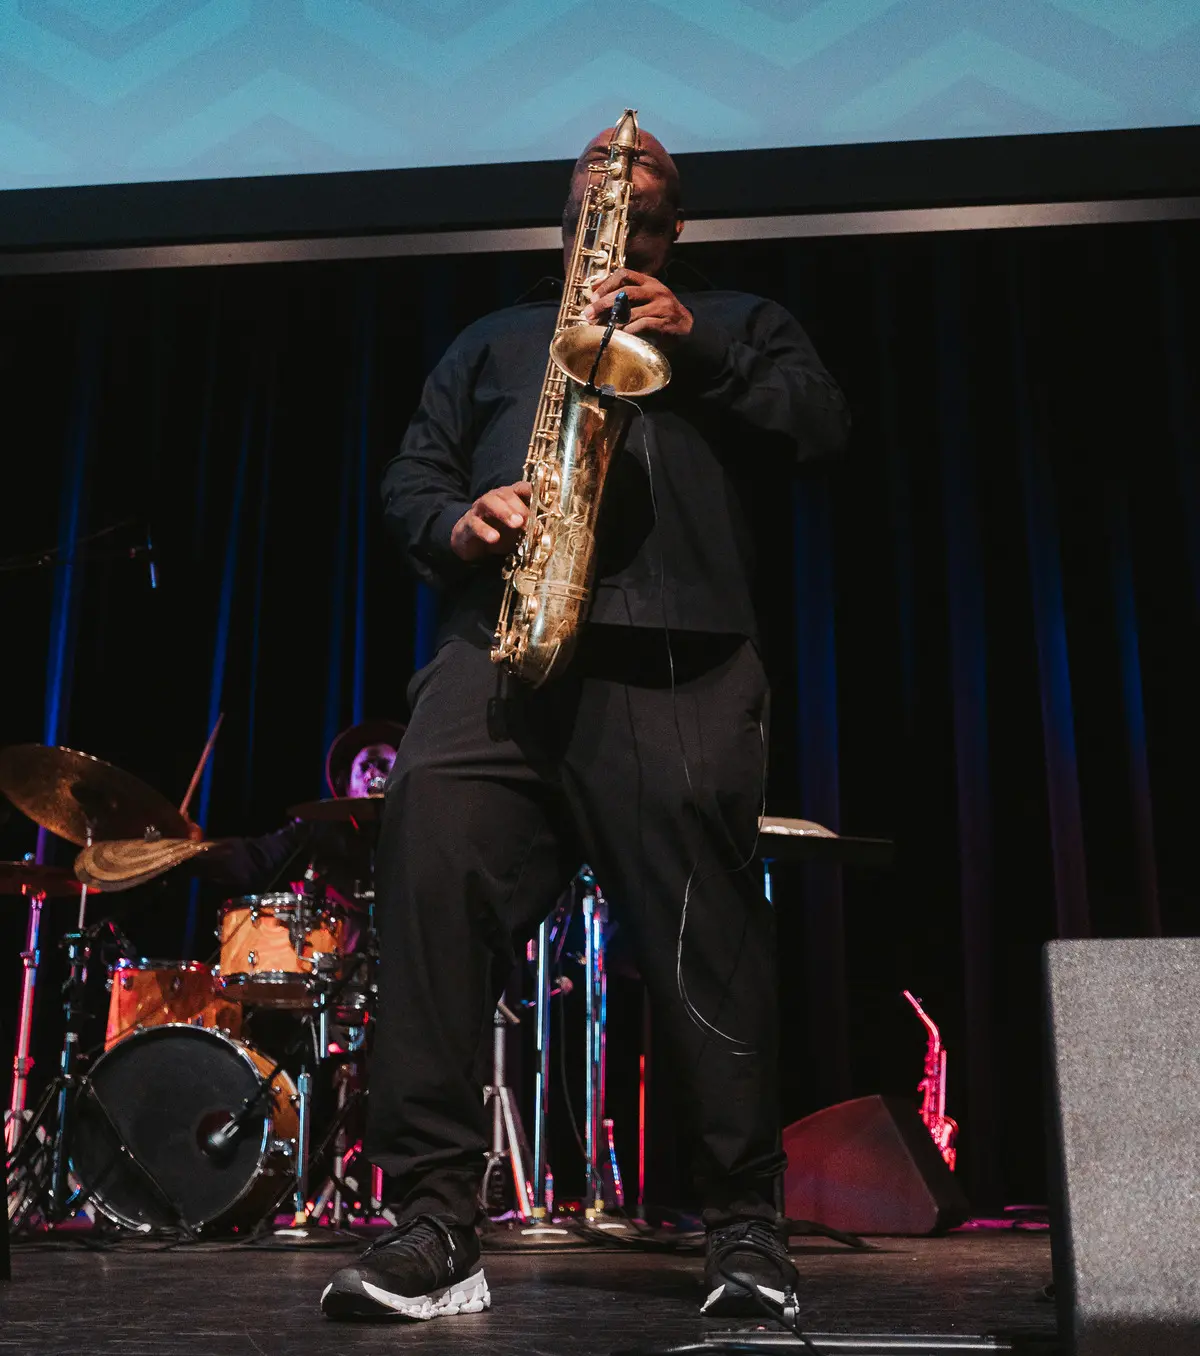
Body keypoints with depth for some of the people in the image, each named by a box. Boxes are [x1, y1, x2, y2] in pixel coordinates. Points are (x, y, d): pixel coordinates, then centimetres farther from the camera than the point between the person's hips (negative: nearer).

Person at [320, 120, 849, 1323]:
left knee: (706, 940, -8)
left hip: (675, 668, -1)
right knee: (430, 879, -18)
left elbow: (822, 424, 12)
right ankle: (433, 1224, -13)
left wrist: (698, 346, -1)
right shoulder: (497, 340, 33)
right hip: (495, 651, 2)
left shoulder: (737, 323, 29)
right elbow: (408, 476, 23)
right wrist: (456, 524, 0)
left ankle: (745, 1228, 4)